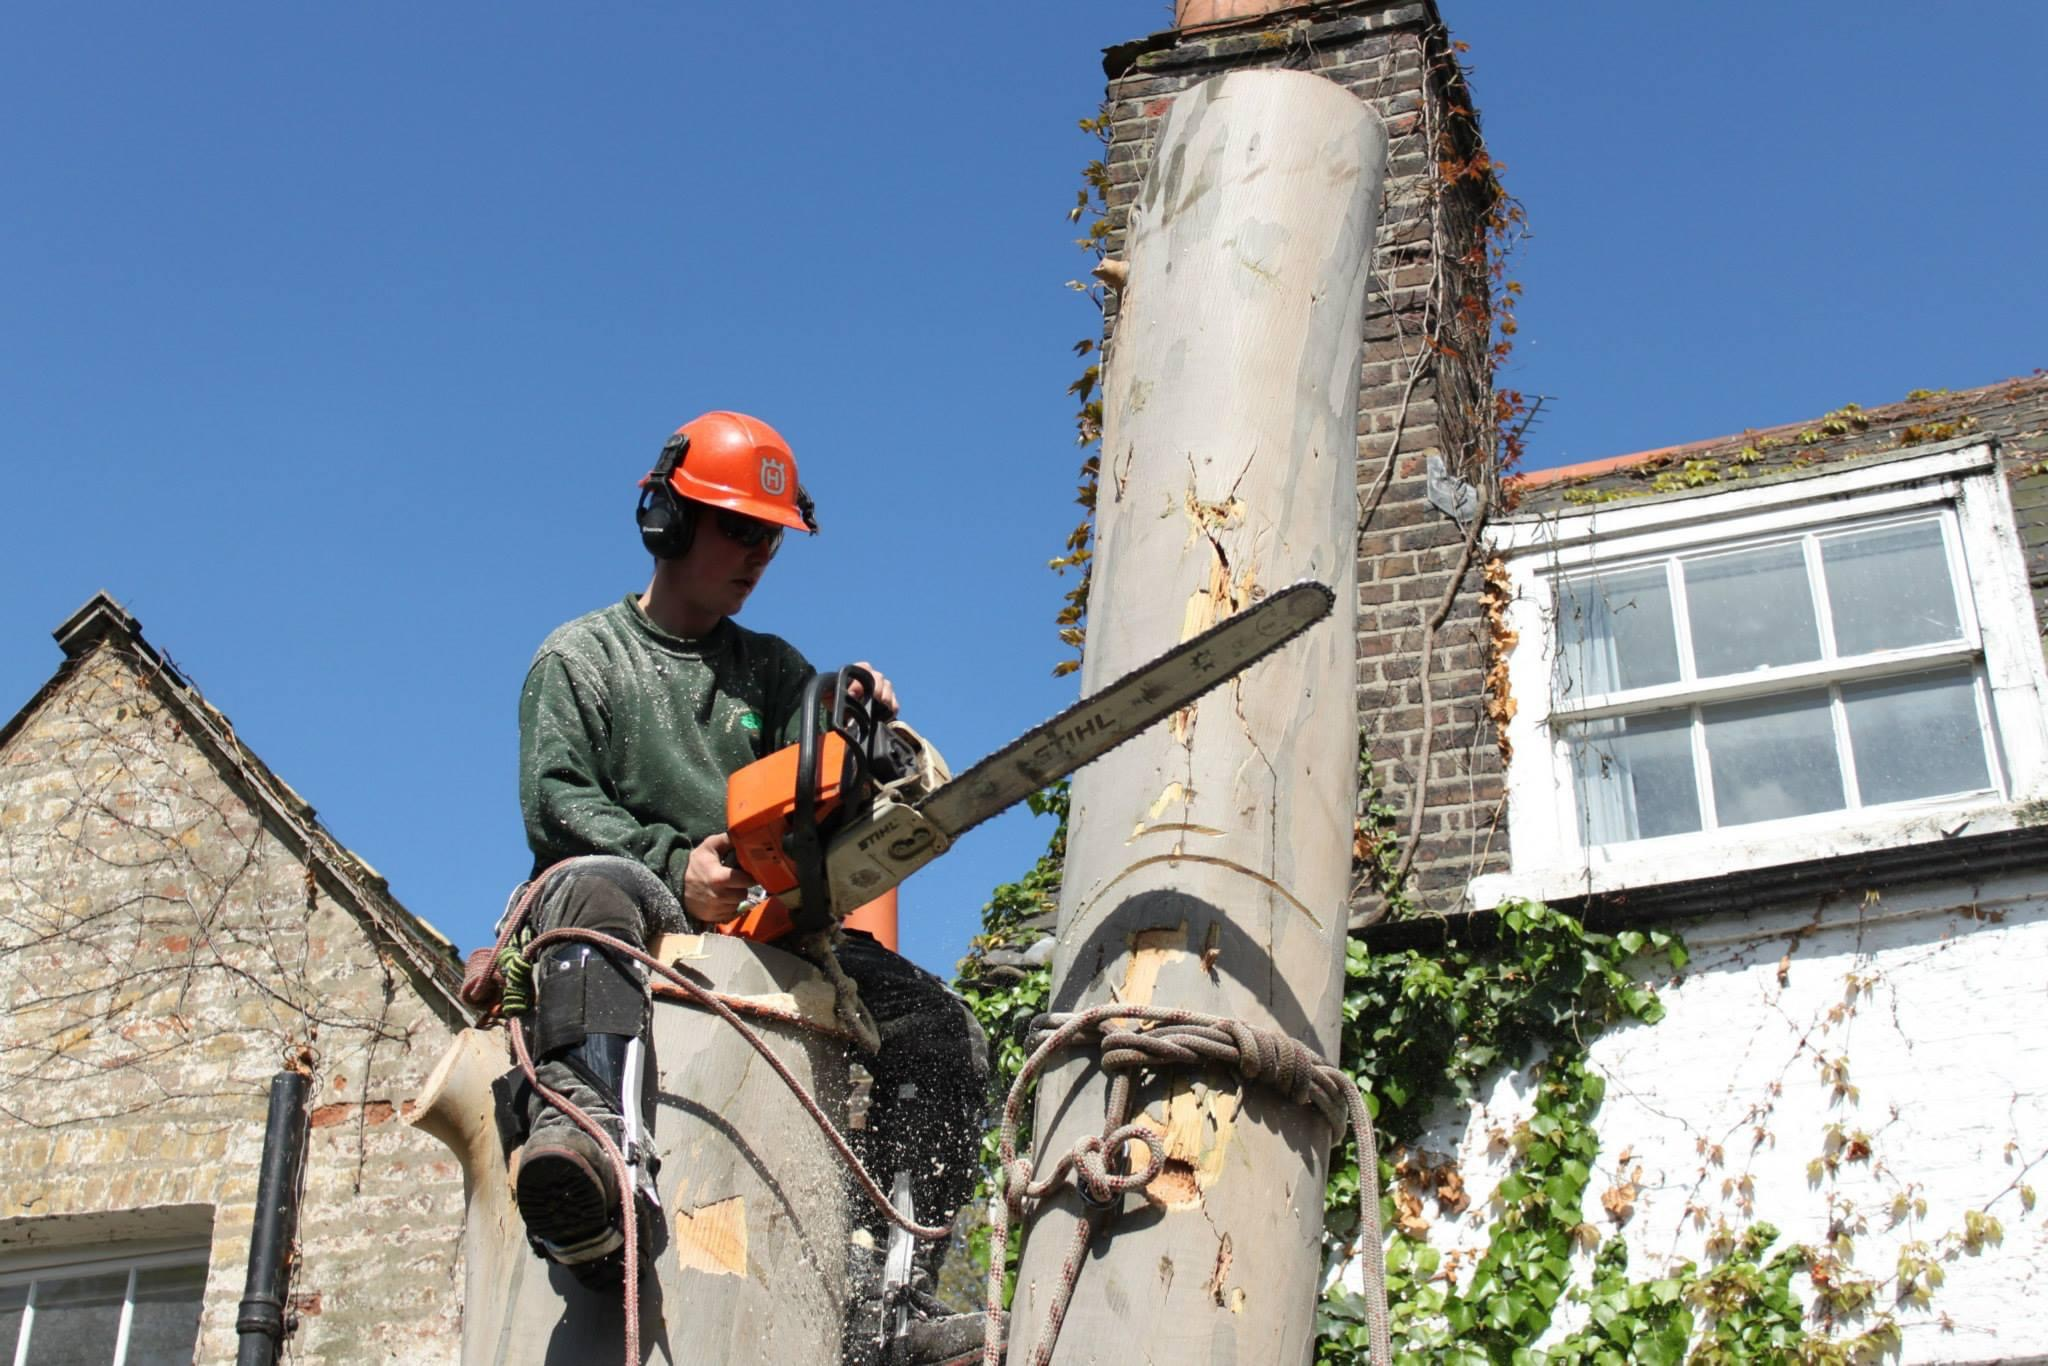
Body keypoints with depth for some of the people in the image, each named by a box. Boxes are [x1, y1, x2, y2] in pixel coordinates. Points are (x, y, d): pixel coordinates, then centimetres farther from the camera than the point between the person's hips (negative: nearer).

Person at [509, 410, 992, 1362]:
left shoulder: (775, 671, 24)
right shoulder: (580, 657, 13)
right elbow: (555, 803, -3)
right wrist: (675, 866, -19)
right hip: (638, 911, -4)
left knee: (936, 1021, -16)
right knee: (597, 883, -41)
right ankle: (579, 1127, -65)